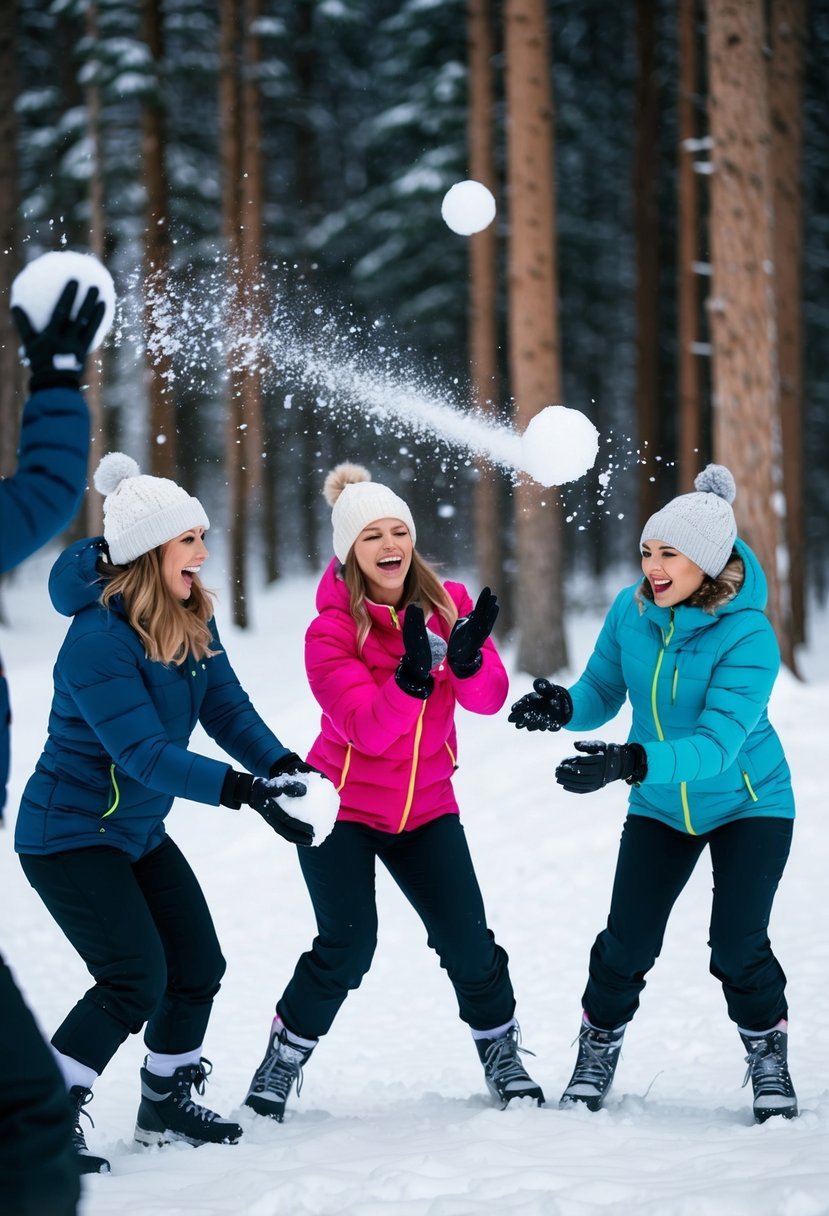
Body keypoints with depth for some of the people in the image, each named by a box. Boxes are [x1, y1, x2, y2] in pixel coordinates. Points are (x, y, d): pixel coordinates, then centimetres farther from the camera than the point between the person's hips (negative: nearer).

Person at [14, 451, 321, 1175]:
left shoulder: (191, 621, 0)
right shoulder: (98, 639, -27)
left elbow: (225, 707, -2)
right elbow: (144, 753, -32)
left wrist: (277, 762, -22)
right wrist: (242, 789, -40)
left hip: (139, 830, 9)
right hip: (69, 835, -9)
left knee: (197, 966, 10)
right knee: (136, 981, -16)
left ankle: (167, 1105, 31)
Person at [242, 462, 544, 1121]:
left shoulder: (447, 603, -4)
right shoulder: (331, 630, -15)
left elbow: (488, 699, -15)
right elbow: (369, 729, -24)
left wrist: (468, 657, -35)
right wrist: (411, 677, -40)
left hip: (425, 807, 3)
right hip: (343, 805, -3)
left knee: (468, 940, -4)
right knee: (347, 945, -13)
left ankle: (501, 1050, 21)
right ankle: (283, 1059, 8)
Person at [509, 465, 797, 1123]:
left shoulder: (748, 636, -28)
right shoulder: (631, 611, -13)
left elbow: (716, 745, -35)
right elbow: (604, 689, -2)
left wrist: (631, 762, -50)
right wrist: (565, 707, -26)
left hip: (747, 803, -4)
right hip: (661, 808, 4)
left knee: (738, 948, -12)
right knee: (626, 945, -3)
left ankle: (768, 1055, 14)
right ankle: (597, 1052, 21)